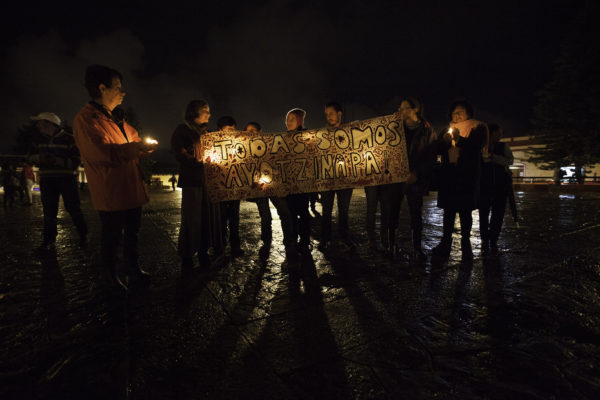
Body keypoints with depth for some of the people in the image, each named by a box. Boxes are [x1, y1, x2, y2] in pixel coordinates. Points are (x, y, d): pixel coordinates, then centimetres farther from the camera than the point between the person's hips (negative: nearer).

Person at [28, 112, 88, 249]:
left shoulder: (68, 139, -5)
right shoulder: (38, 138, 10)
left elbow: (76, 161, -8)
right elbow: (30, 157, 16)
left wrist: (57, 161, -23)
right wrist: (40, 158, -8)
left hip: (67, 178, -4)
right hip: (47, 179, 4)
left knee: (73, 207, -5)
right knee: (48, 210, 6)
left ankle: (83, 234, 10)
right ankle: (49, 238, 17)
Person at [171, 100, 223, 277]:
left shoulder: (206, 131, 22)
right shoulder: (182, 130, 2)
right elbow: (178, 153, -9)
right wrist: (197, 160, -19)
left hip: (209, 179, 6)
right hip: (192, 180, -6)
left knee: (209, 215, 4)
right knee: (192, 219, -6)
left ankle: (203, 254, 15)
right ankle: (187, 260, 4)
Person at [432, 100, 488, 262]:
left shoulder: (477, 128, 7)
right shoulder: (447, 131, 18)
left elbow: (476, 146, -10)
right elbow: (438, 149, 7)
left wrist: (458, 139, -16)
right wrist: (445, 139, -11)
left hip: (468, 177, -3)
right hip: (449, 176, 3)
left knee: (465, 210, -1)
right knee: (448, 209, 3)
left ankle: (466, 244, 7)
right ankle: (445, 244, 8)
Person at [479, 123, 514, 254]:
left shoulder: (503, 146, 7)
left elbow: (510, 160, -8)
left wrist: (493, 157, -17)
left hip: (501, 185, 2)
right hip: (484, 185, -1)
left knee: (498, 213, 1)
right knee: (483, 212, 1)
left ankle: (493, 241, 12)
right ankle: (485, 239, 16)